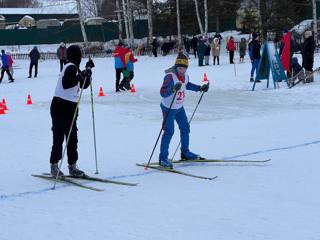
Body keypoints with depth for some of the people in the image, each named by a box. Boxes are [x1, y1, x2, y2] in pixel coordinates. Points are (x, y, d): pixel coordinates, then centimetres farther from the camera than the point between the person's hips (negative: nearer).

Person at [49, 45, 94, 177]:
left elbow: (84, 85, 22)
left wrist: (88, 72, 11)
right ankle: (54, 166, 3)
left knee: (72, 138, 10)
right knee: (59, 137, -4)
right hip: (60, 106, -9)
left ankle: (72, 166, 15)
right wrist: (80, 76, -31)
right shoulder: (70, 67, -13)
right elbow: (65, 84, -28)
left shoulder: (75, 68, 14)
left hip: (70, 107, 9)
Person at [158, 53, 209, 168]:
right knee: (169, 131, -11)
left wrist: (200, 88, 15)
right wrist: (173, 89, -51)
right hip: (169, 108, -8)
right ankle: (163, 158, -4)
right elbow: (163, 93, -35)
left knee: (185, 128, 17)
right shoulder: (170, 76, -26)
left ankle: (185, 152, 35)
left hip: (179, 107, 8)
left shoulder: (185, 76, -2)